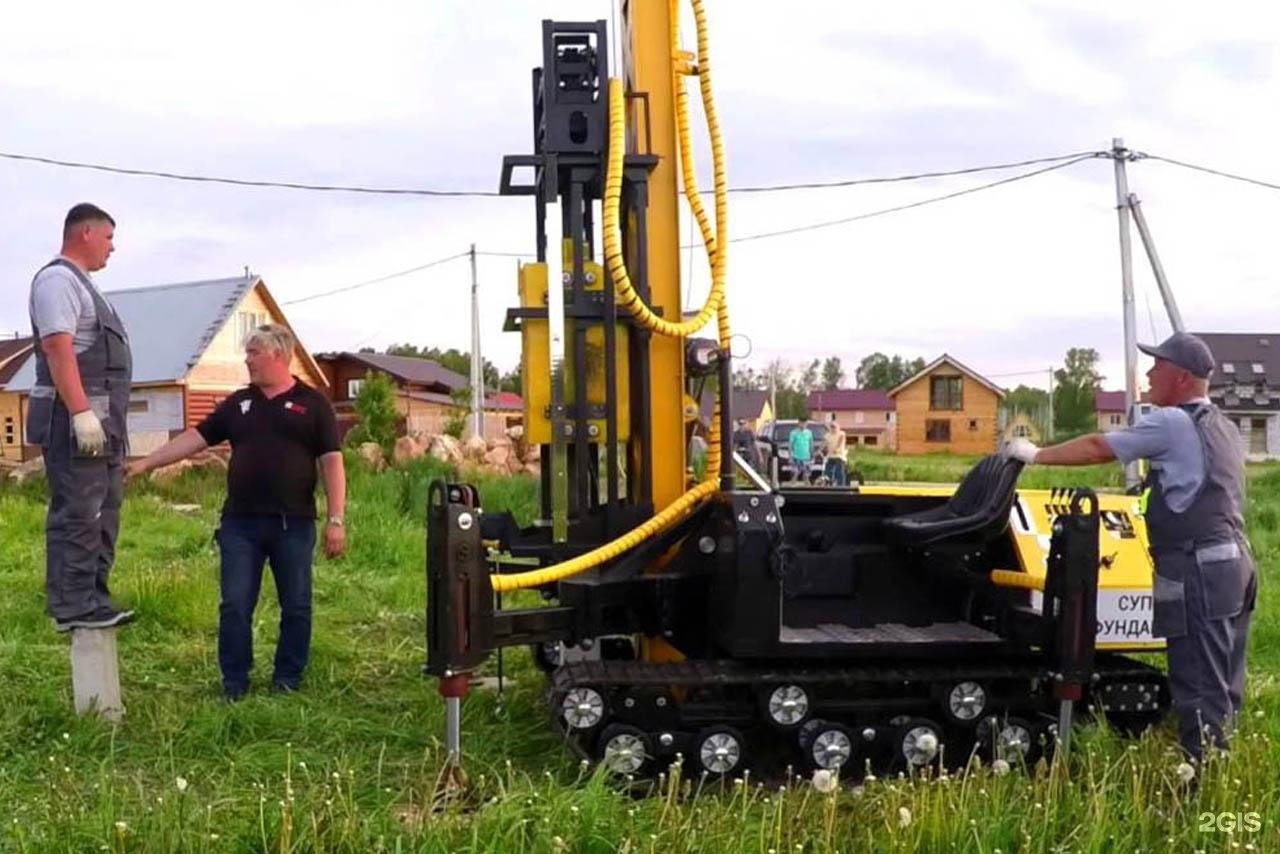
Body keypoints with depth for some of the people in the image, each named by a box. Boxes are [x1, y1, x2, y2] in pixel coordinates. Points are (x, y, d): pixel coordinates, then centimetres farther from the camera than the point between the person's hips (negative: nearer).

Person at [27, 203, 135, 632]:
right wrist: (81, 412, -27)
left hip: (100, 419, 11)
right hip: (77, 417, -11)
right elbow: (57, 347, -20)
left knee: (102, 512, 13)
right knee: (77, 513, -9)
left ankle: (93, 600, 20)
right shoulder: (58, 279, -9)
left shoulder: (81, 284, 22)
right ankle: (71, 606, -6)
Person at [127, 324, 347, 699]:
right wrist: (145, 463, 1)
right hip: (240, 524, 3)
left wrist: (336, 520, -10)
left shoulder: (312, 403, 2)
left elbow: (332, 462, -3)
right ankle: (234, 682, 12)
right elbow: (194, 438, 11)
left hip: (293, 524, -3)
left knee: (296, 607, 5)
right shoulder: (238, 403, 13)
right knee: (234, 606, 2)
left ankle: (287, 681, 18)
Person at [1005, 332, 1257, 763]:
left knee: (1198, 689, -7)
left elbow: (1097, 448, -7)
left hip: (1199, 572, -9)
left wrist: (1036, 454, 3)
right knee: (1224, 687, 12)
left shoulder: (1173, 423, -10)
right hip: (1236, 563, 10)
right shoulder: (1224, 428, 18)